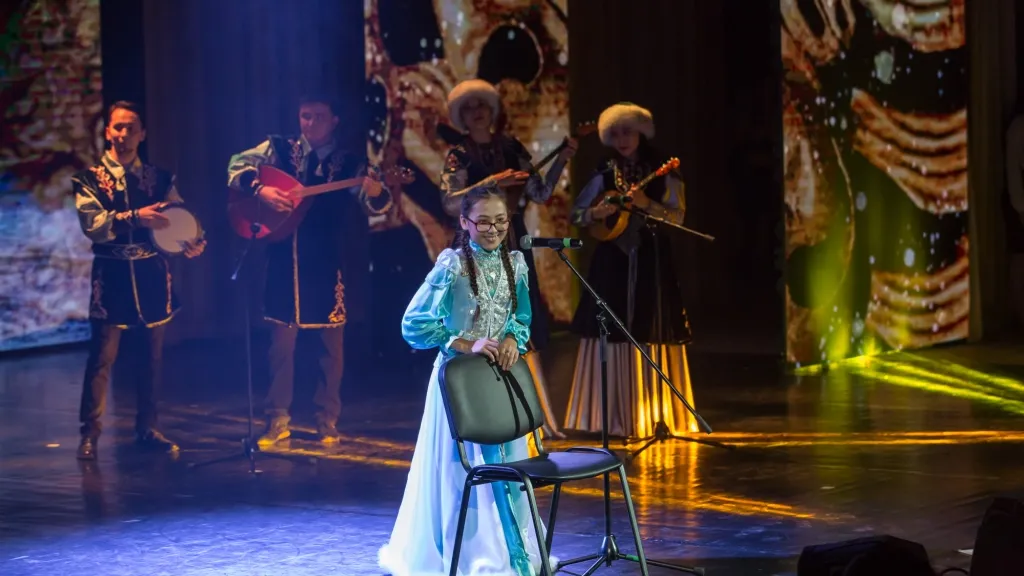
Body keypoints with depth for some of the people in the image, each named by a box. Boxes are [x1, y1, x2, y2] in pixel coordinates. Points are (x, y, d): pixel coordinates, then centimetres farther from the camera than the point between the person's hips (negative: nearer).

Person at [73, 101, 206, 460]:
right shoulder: (90, 179, 0)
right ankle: (90, 433, -1)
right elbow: (92, 224, -13)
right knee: (102, 355, -6)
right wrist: (135, 218, -25)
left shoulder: (159, 179, 10)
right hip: (112, 274, -4)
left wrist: (193, 242, -16)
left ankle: (147, 428, 18)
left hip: (152, 273, 4)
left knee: (153, 353, 8)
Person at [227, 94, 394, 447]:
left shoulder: (350, 163, 4)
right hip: (286, 260, 0)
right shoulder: (279, 149, 6)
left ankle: (327, 422, 15)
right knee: (282, 341, 1)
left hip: (330, 262, 0)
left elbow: (373, 205, -7)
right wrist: (260, 189, -20)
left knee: (332, 343, 5)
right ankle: (278, 421, 9)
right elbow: (237, 166, -2)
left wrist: (376, 192, -30)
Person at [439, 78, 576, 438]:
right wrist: (491, 182, -22)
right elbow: (450, 202, -15)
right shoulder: (458, 156, -1)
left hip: (513, 242, 3)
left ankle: (542, 416, -2)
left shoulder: (511, 147, 8)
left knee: (525, 327, 0)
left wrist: (561, 161, -7)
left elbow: (541, 193, 4)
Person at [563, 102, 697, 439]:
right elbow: (576, 214, 8)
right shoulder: (605, 173, 9)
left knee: (651, 336, -4)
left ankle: (653, 417, 0)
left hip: (651, 260, -2)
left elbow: (677, 217, -4)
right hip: (613, 260, 2)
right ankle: (610, 418, 0)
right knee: (610, 334, -3)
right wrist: (596, 213, -12)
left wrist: (648, 204, -19)